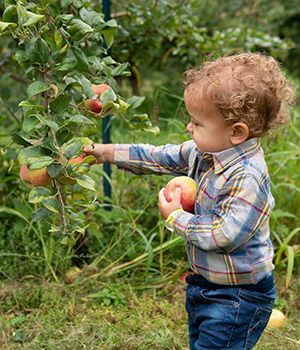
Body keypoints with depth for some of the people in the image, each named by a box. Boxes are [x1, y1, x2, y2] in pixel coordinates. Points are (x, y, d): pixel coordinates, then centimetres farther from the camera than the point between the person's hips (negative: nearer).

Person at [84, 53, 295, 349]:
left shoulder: (247, 178, -29)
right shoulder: (206, 152, -2)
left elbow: (223, 235, -30)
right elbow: (162, 158, 9)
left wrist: (176, 219, -18)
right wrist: (110, 153, 6)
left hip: (237, 296, -9)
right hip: (204, 282, 9)